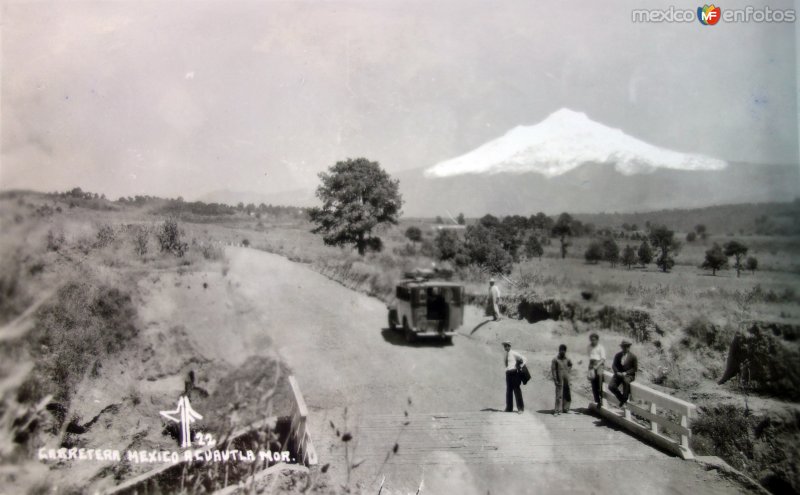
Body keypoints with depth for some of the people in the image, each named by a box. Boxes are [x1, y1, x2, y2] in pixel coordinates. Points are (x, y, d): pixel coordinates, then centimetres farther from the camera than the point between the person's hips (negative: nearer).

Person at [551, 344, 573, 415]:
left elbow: (570, 365, 27)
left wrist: (568, 370, 13)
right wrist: (555, 380, -12)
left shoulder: (567, 359, 4)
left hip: (566, 379, 5)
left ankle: (565, 408, 23)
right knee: (559, 395, -4)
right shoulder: (555, 359, -8)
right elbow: (553, 370, -9)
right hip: (559, 380, -5)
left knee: (567, 394, 11)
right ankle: (557, 410, -1)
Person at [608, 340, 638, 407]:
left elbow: (635, 368, -2)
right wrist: (617, 372, -12)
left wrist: (626, 373, -15)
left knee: (626, 381, -40)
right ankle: (622, 399, -1)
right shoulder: (618, 355, 9)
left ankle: (624, 400, -20)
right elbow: (614, 366, 9)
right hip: (619, 374, 3)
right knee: (611, 386, -22)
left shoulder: (633, 356, 0)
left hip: (629, 375, -3)